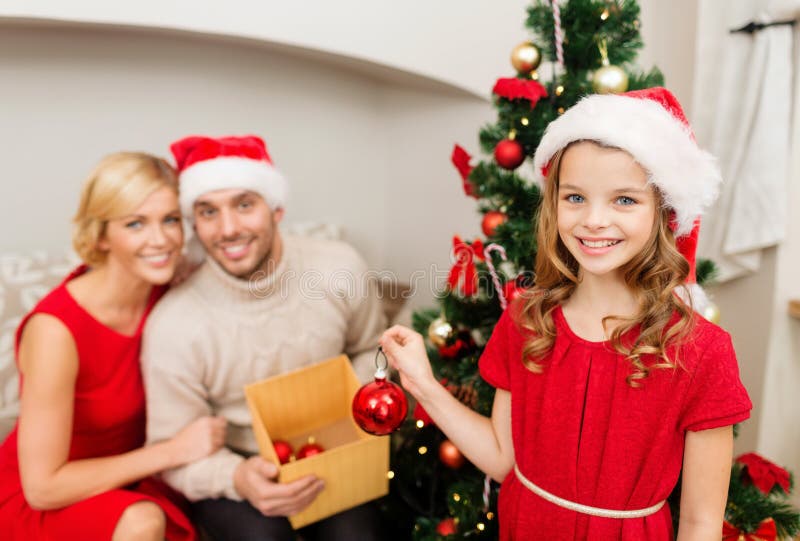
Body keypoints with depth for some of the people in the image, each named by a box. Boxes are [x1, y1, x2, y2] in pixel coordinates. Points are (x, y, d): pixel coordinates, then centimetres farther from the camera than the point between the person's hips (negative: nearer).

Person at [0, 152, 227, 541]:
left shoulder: (166, 292, -13)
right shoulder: (55, 329, -28)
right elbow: (43, 487, -23)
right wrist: (173, 450, -25)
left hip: (123, 477, 5)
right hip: (36, 502, -5)